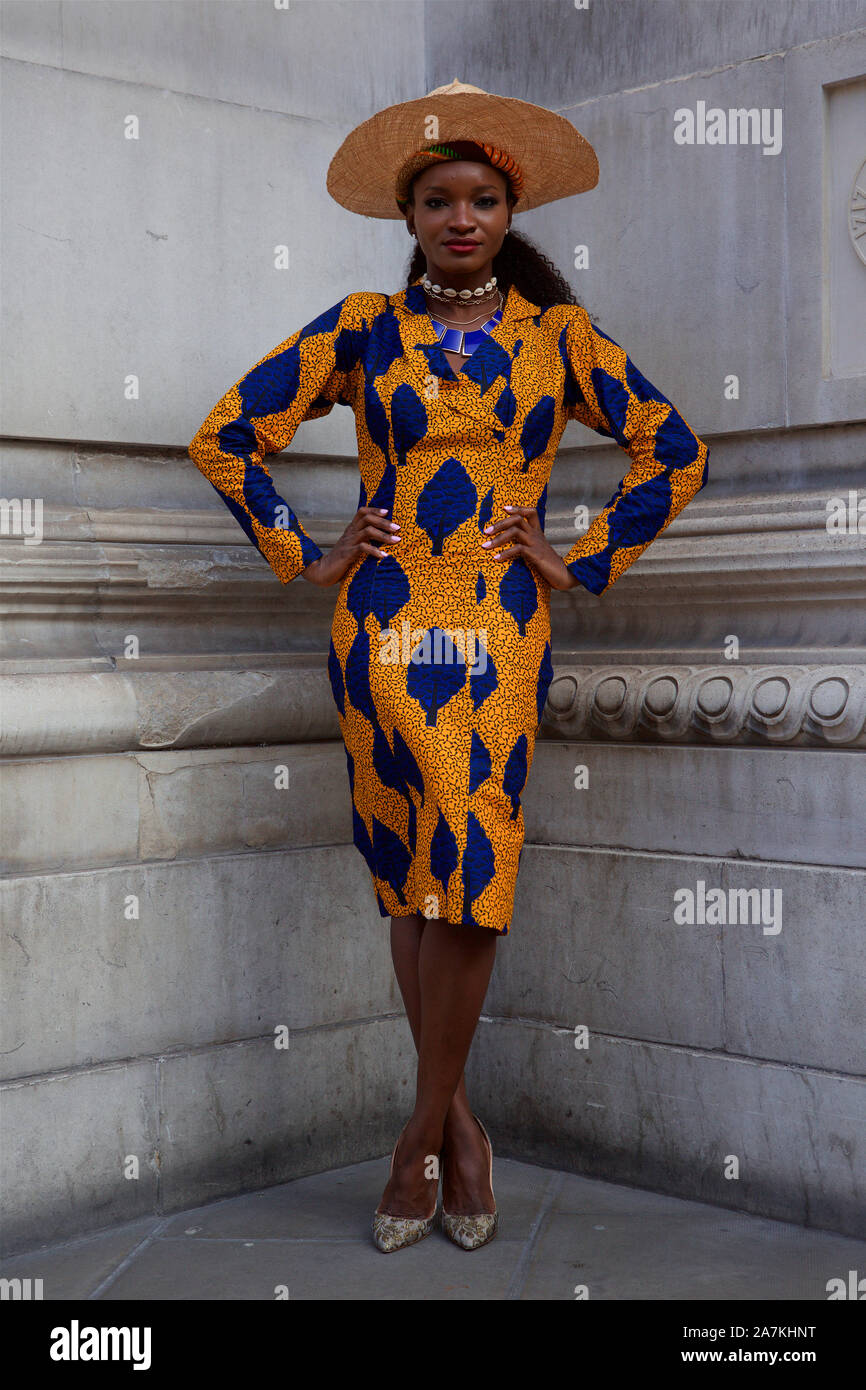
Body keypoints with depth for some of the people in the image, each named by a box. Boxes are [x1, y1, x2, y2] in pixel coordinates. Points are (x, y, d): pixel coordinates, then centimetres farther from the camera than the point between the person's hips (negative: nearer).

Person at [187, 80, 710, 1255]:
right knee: (410, 872, 3)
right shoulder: (364, 328, 6)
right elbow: (226, 437, 9)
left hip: (501, 630, 0)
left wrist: (585, 564, 4)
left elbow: (673, 454, 10)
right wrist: (303, 555, 4)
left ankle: (423, 1134, 9)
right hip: (384, 625, 1)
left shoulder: (555, 330, 7)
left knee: (471, 877, -7)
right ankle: (459, 1124, 17)